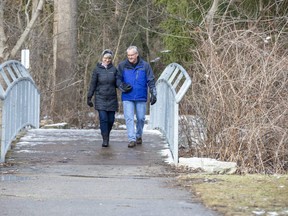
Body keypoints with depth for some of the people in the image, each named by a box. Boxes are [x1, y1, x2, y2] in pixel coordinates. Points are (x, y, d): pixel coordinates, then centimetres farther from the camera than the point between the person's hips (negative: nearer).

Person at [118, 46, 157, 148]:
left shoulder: (145, 66, -1)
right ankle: (132, 139, -9)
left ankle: (139, 136, 28)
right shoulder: (122, 65, 1)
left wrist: (153, 94, -4)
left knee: (141, 118, 7)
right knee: (129, 118, -9)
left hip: (141, 97, 0)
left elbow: (151, 81, 1)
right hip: (127, 97, 0)